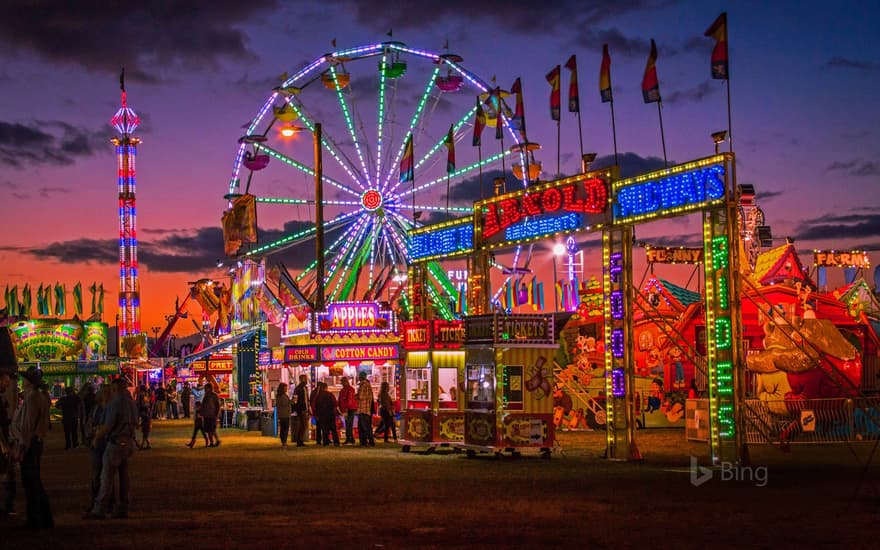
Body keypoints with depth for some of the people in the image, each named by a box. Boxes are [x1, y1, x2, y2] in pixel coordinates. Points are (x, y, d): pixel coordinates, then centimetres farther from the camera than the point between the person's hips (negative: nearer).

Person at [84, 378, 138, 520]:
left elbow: (108, 426, -17)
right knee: (124, 476, 12)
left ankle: (98, 510, -4)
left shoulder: (114, 403, -15)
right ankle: (122, 509, 15)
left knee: (107, 478, -6)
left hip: (116, 443, -8)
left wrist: (97, 437, 0)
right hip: (129, 442, 8)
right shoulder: (132, 403, 10)